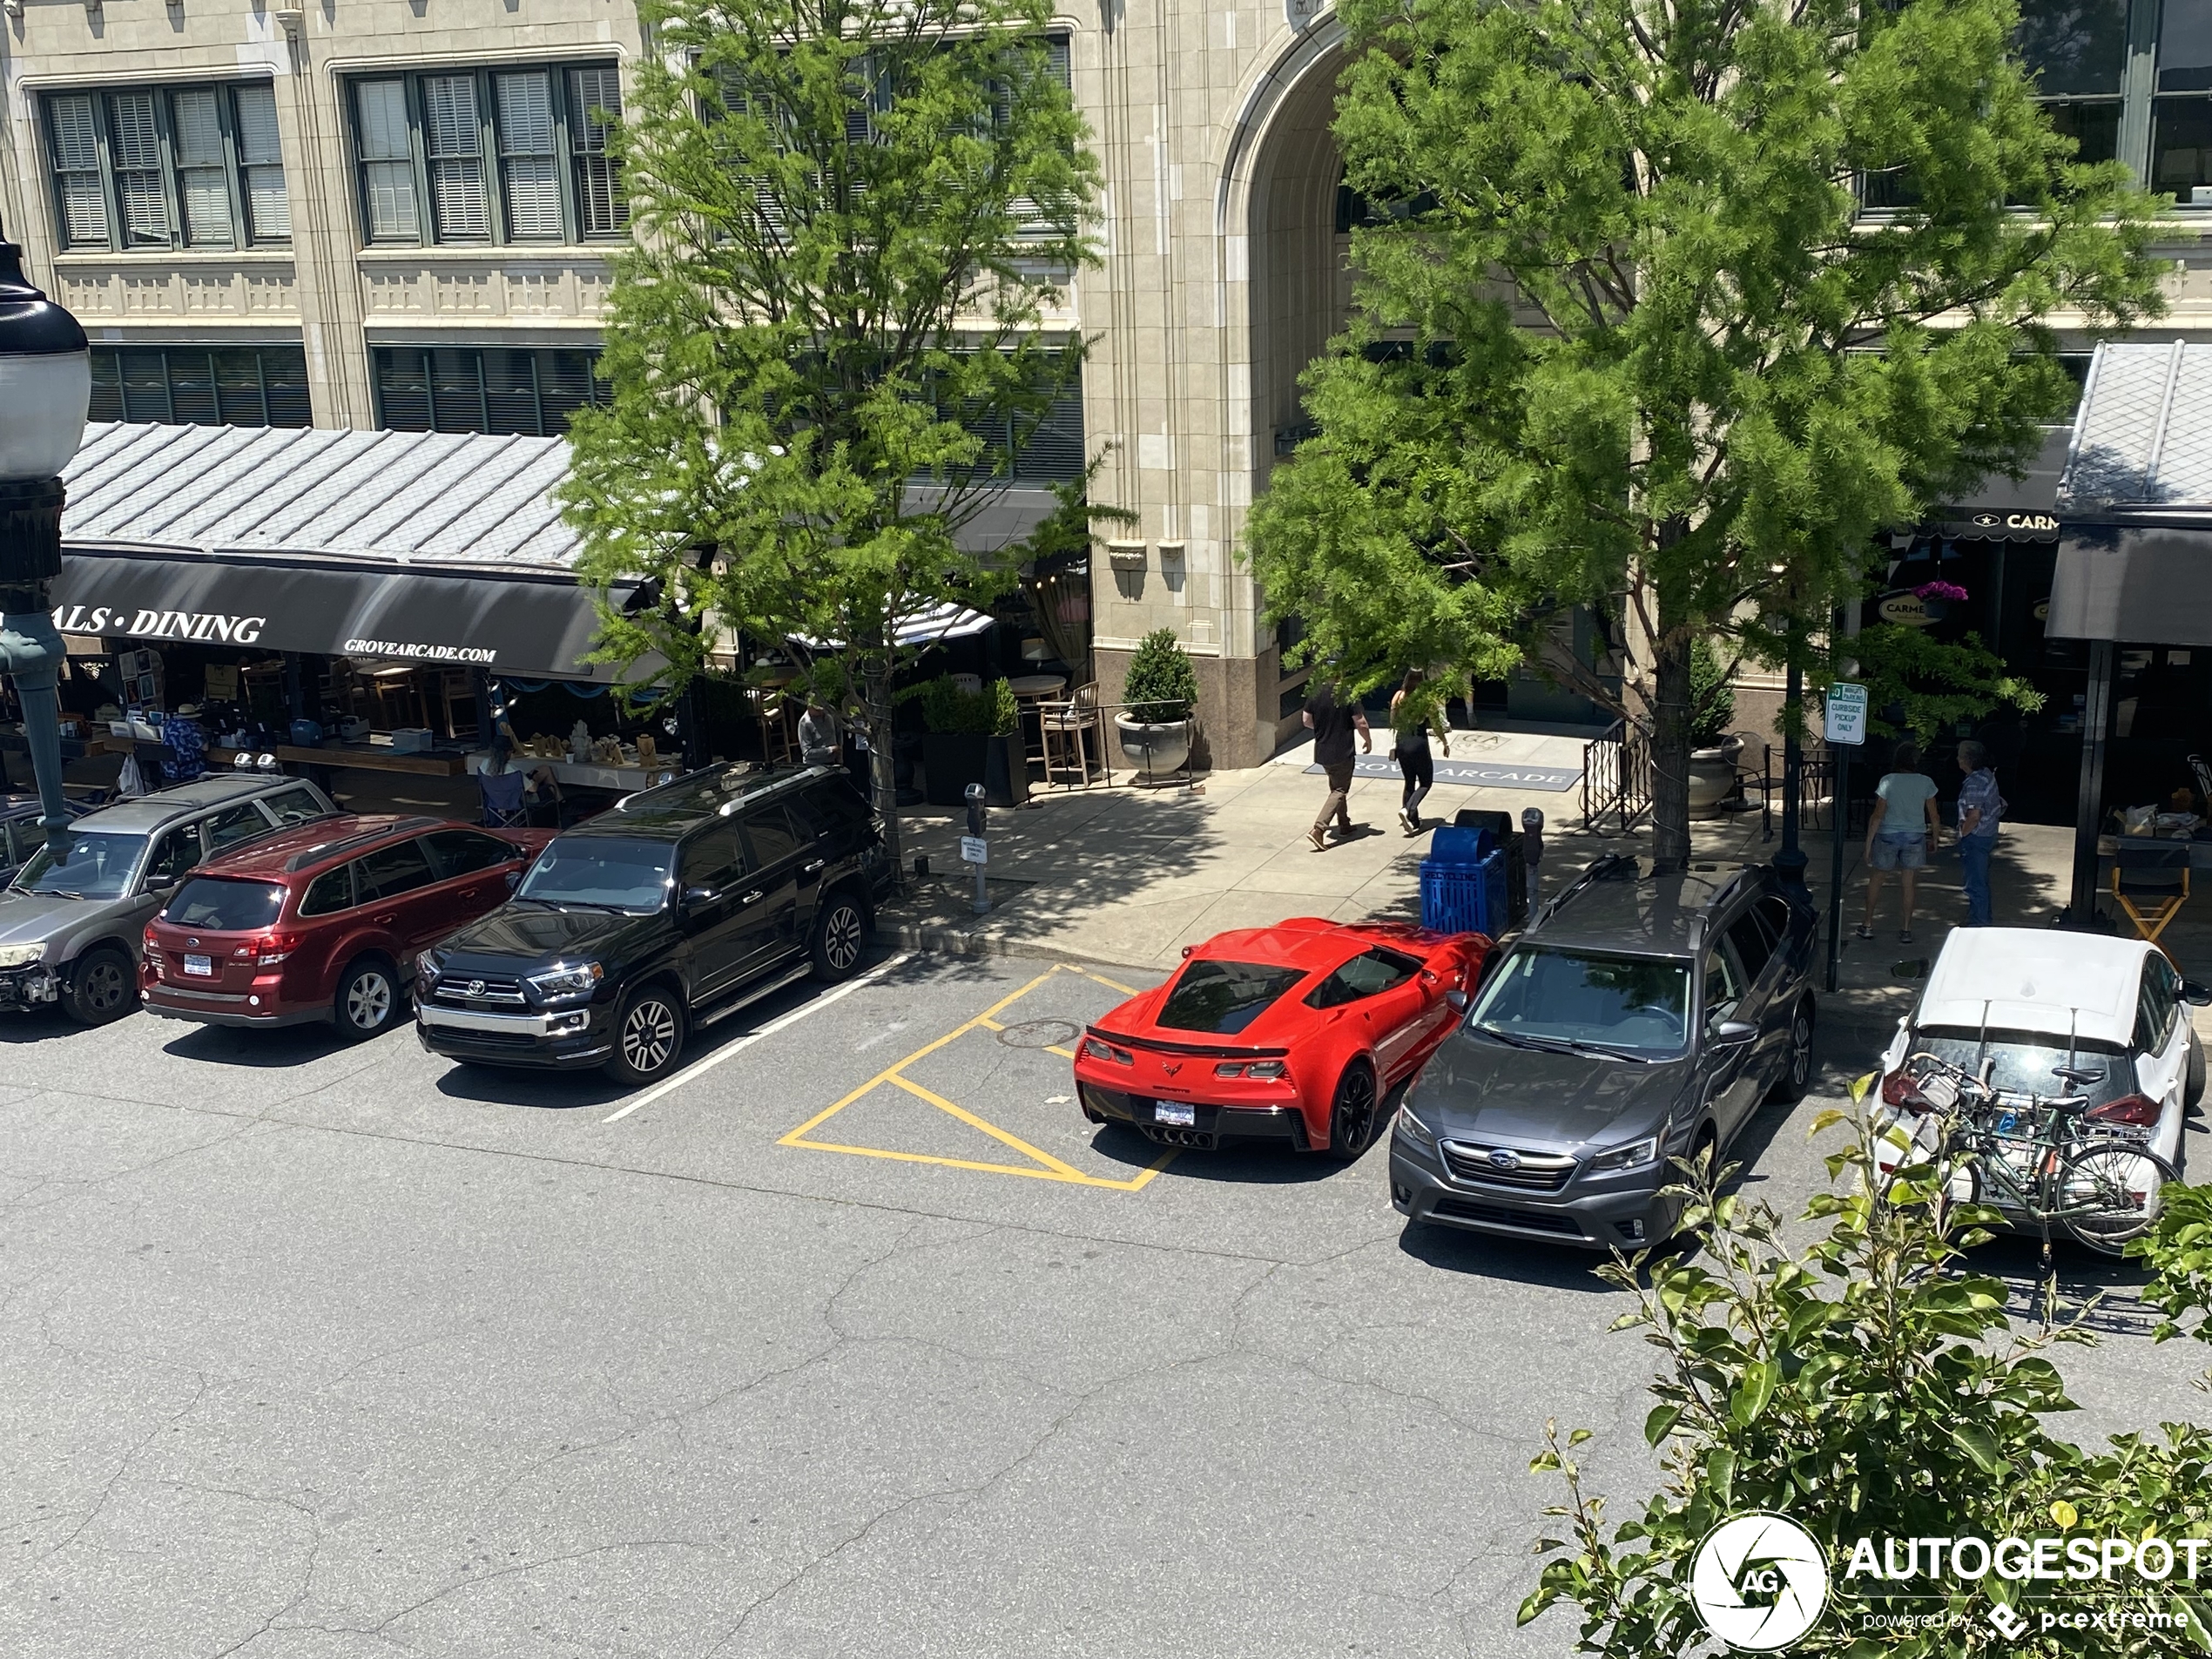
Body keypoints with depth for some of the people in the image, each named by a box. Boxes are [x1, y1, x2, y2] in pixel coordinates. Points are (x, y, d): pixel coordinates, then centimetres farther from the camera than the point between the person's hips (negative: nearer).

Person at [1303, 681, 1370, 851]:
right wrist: (1368, 741, 5)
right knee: (1339, 791, 1)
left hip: (1322, 751, 6)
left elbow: (1307, 720, 6)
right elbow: (1361, 724, -14)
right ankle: (1318, 829, -14)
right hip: (1342, 752, -6)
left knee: (1336, 787, 23)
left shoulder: (1316, 694, -3)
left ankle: (1344, 824, 36)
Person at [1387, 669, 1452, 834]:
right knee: (1426, 783, 8)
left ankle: (1413, 823, 16)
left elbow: (1393, 722, 5)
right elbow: (1436, 724, -7)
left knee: (1409, 783, 16)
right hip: (1418, 744, -5)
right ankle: (1408, 810, -16)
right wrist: (1446, 743, 6)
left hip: (1401, 744, 5)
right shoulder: (1426, 699, -11)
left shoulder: (1398, 697, 0)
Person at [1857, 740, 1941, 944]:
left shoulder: (1888, 781, -12)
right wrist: (1935, 837, 16)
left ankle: (1868, 925, 18)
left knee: (1875, 878, 14)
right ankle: (1906, 929, 12)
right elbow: (1933, 816, 0)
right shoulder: (1926, 783, -6)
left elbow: (1878, 815, -11)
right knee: (1909, 883, 9)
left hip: (1887, 835, -1)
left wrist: (1868, 842, -5)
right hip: (1915, 836, 1)